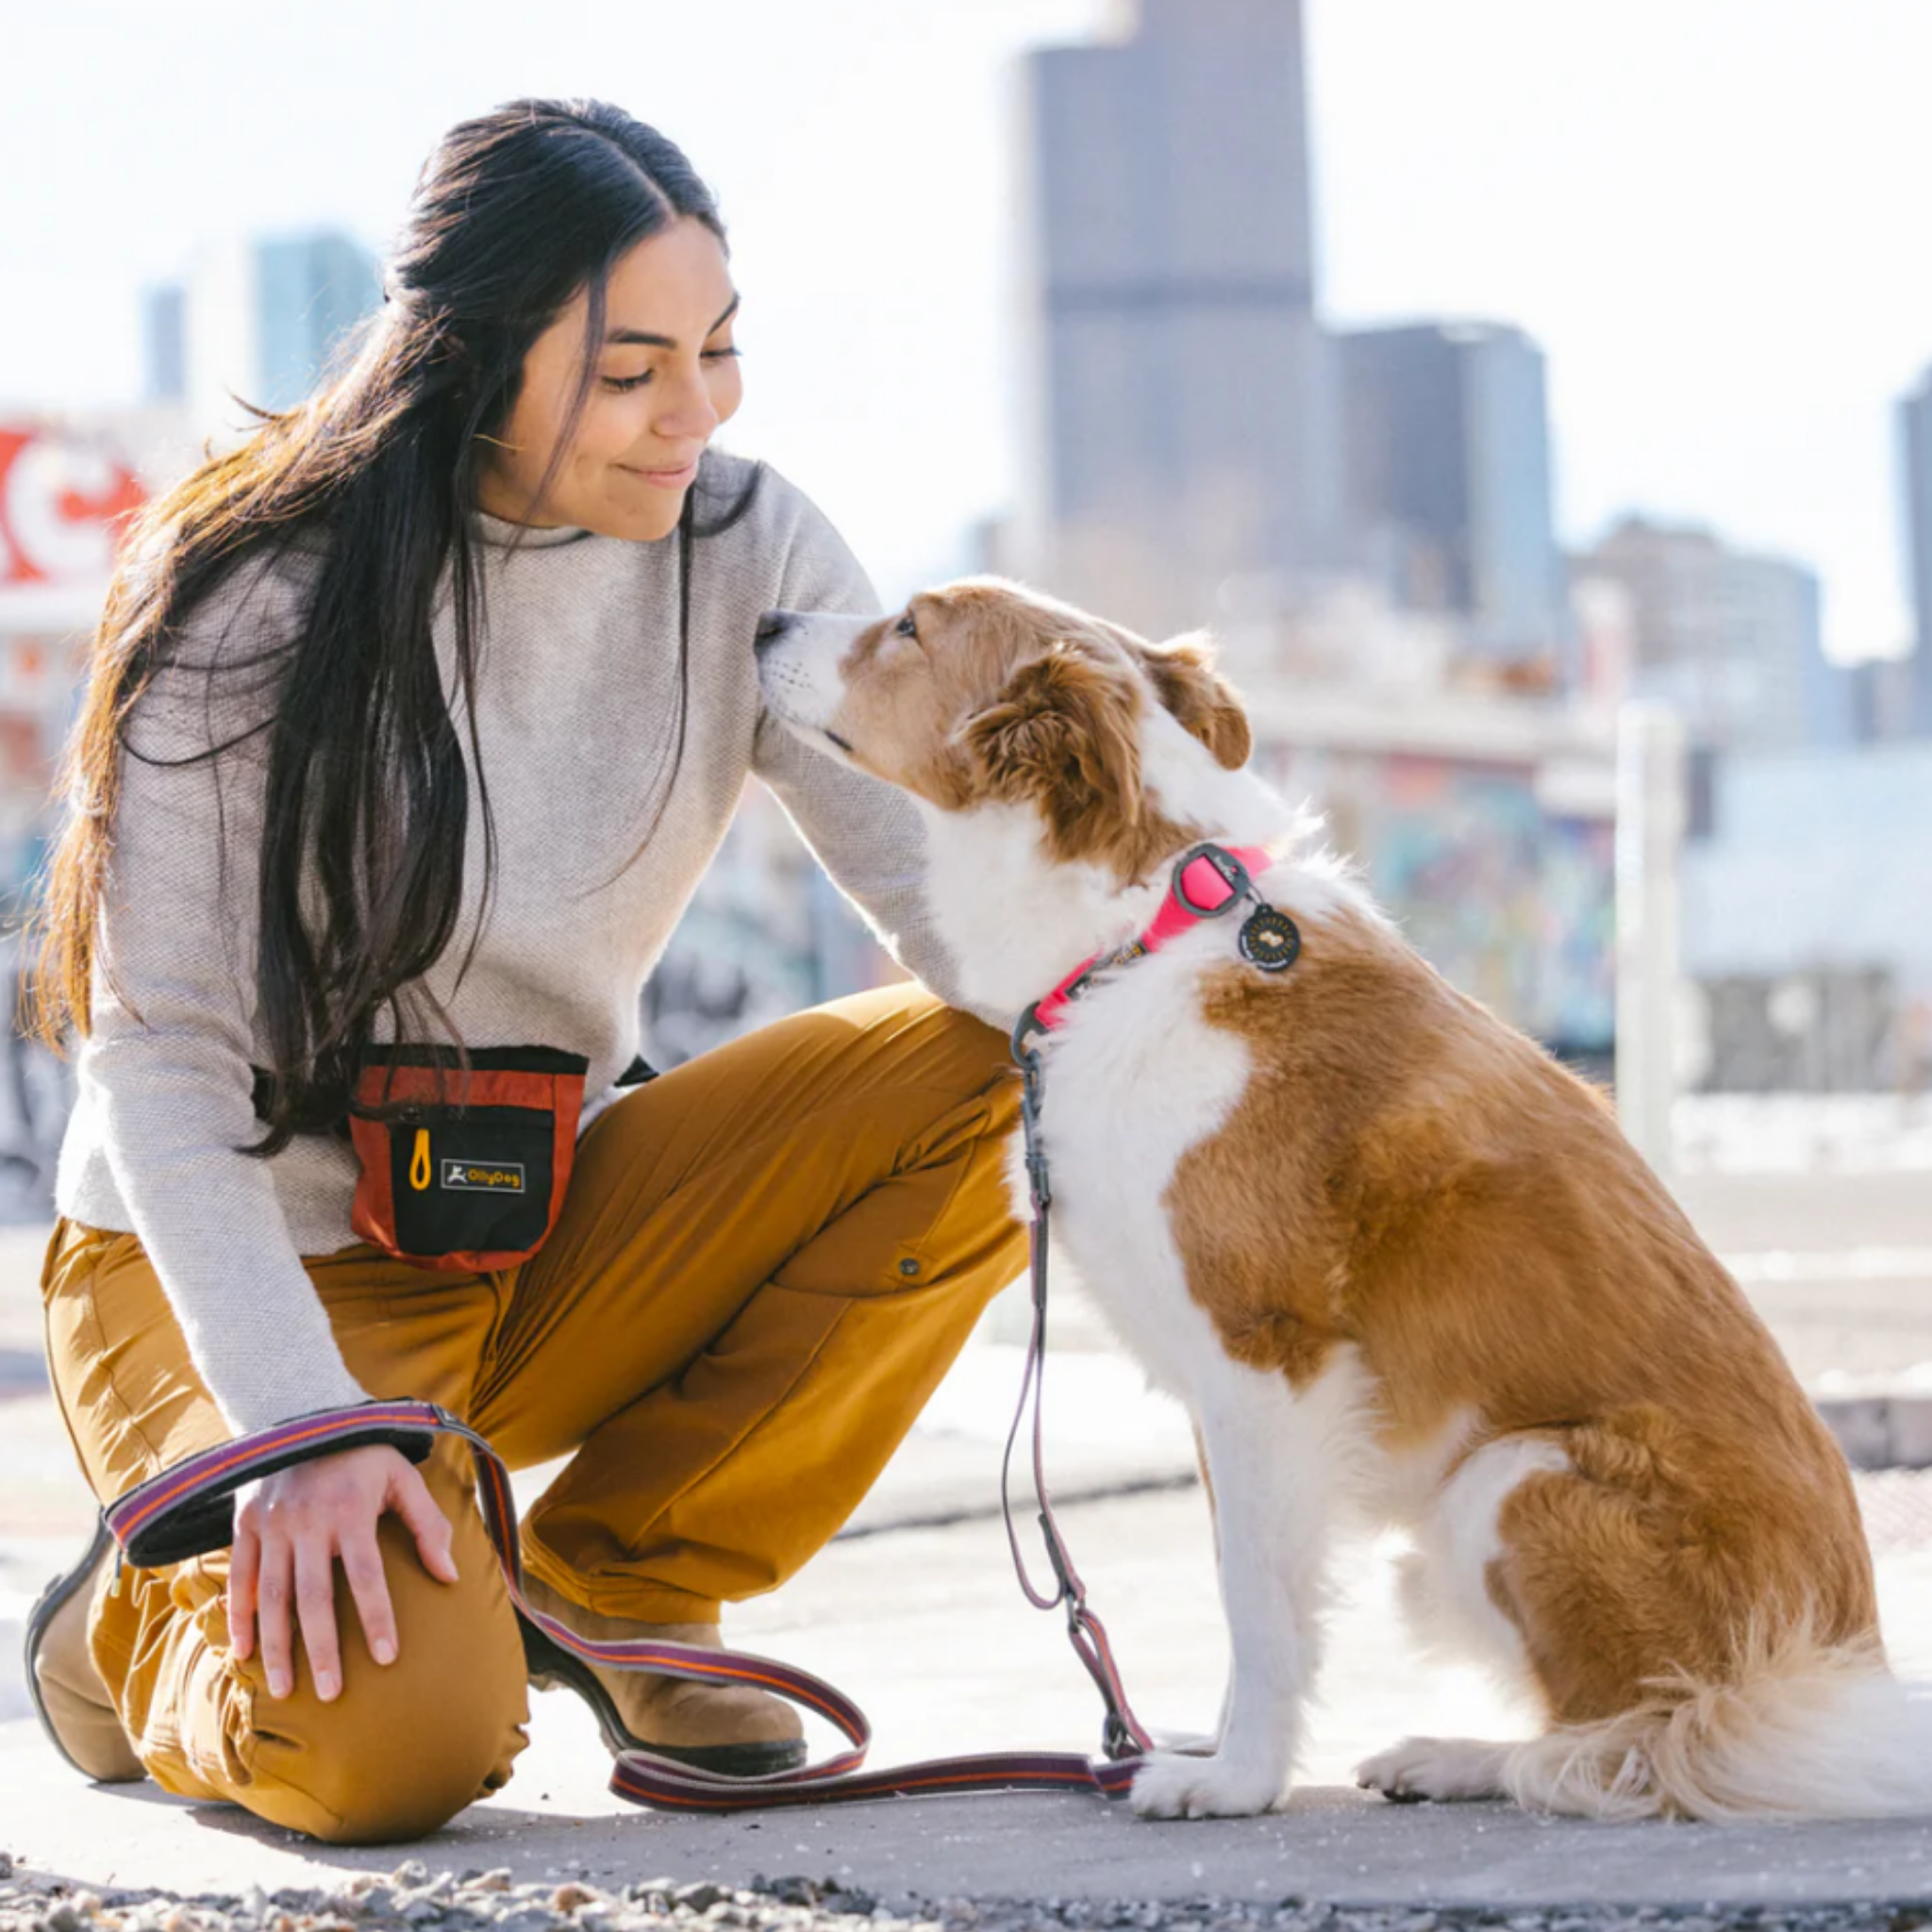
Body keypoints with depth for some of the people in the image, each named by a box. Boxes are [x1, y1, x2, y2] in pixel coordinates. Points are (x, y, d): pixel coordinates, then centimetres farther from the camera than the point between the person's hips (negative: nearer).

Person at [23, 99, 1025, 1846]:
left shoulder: (744, 554, -6)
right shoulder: (253, 605, -18)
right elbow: (162, 1062, -17)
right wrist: (305, 1417, -30)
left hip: (546, 1243, 5)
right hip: (250, 1262, -5)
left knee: (976, 1079, -19)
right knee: (400, 1747, -31)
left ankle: (618, 1573, -2)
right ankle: (152, 1632, 7)